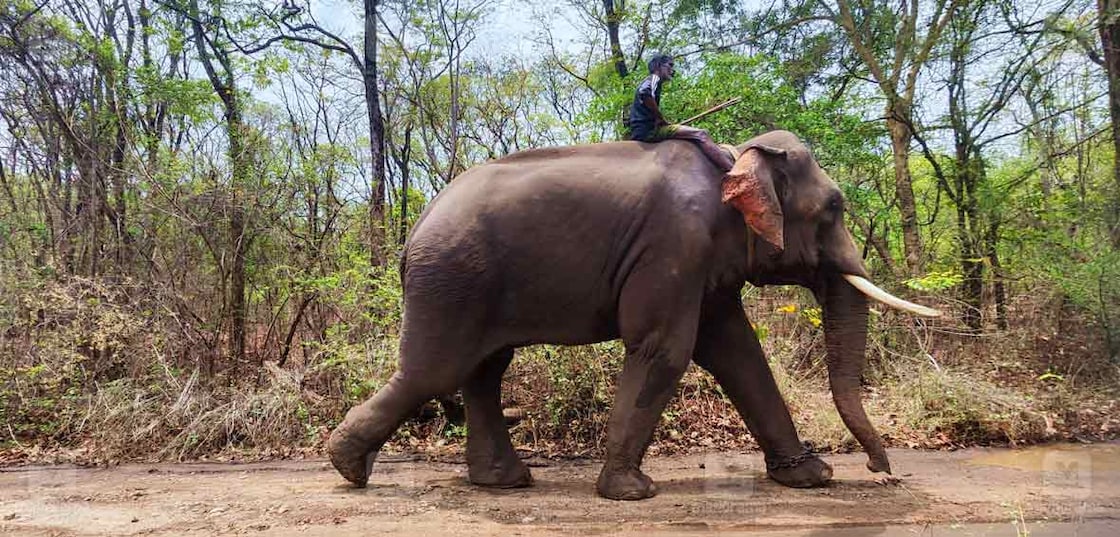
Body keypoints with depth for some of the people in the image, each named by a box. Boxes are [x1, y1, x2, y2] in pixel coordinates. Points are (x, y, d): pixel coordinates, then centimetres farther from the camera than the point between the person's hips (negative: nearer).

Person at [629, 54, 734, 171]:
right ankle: (733, 169, -28)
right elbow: (645, 94, -24)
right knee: (700, 134, -18)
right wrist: (661, 119, -15)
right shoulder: (654, 78, 0)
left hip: (639, 134, 11)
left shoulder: (646, 82, 29)